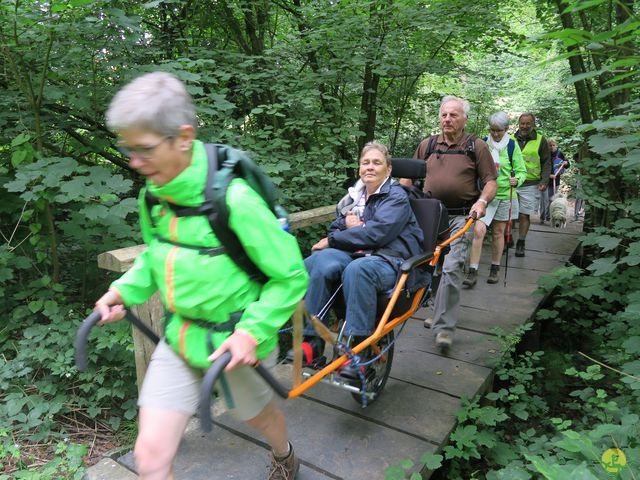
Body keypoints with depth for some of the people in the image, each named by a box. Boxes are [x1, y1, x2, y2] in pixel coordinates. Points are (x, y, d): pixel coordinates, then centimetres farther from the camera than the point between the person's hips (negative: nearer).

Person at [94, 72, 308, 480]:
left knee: (257, 416, 24)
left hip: (236, 341, -4)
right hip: (181, 338, 5)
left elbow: (291, 276, -19)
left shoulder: (233, 198, -27)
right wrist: (126, 289, -2)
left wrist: (253, 331, -26)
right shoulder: (152, 196, -6)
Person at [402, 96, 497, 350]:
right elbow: (409, 176, 18)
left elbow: (491, 181, 2)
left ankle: (444, 326, -9)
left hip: (460, 217, -4)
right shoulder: (427, 145, 11)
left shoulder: (477, 146, 3)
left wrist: (482, 201, -17)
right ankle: (439, 311, 32)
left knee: (451, 268, -15)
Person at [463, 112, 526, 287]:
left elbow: (521, 171, -1)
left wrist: (517, 180, -21)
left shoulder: (512, 146, -1)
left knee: (498, 233, 11)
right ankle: (472, 272, -10)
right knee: (478, 230, -16)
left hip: (505, 195, 0)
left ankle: (495, 269, 27)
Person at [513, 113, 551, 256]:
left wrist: (544, 181, -5)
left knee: (524, 215, 1)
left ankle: (521, 244, 13)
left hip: (530, 184, -1)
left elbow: (546, 163, 7)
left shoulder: (541, 141, 6)